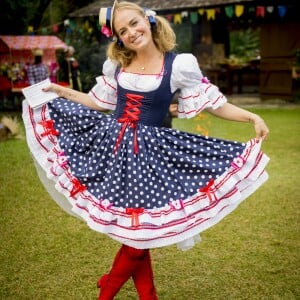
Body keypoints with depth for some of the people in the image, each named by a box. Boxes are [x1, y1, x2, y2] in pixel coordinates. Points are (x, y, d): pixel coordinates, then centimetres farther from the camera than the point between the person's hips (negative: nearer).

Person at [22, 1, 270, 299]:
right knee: (128, 228, 8)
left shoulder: (178, 65, -8)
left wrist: (252, 117, -17)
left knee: (139, 228, 0)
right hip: (113, 146, 3)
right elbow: (100, 103, 17)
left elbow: (214, 104, -6)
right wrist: (61, 91, 15)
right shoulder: (115, 64, 4)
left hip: (149, 152, -3)